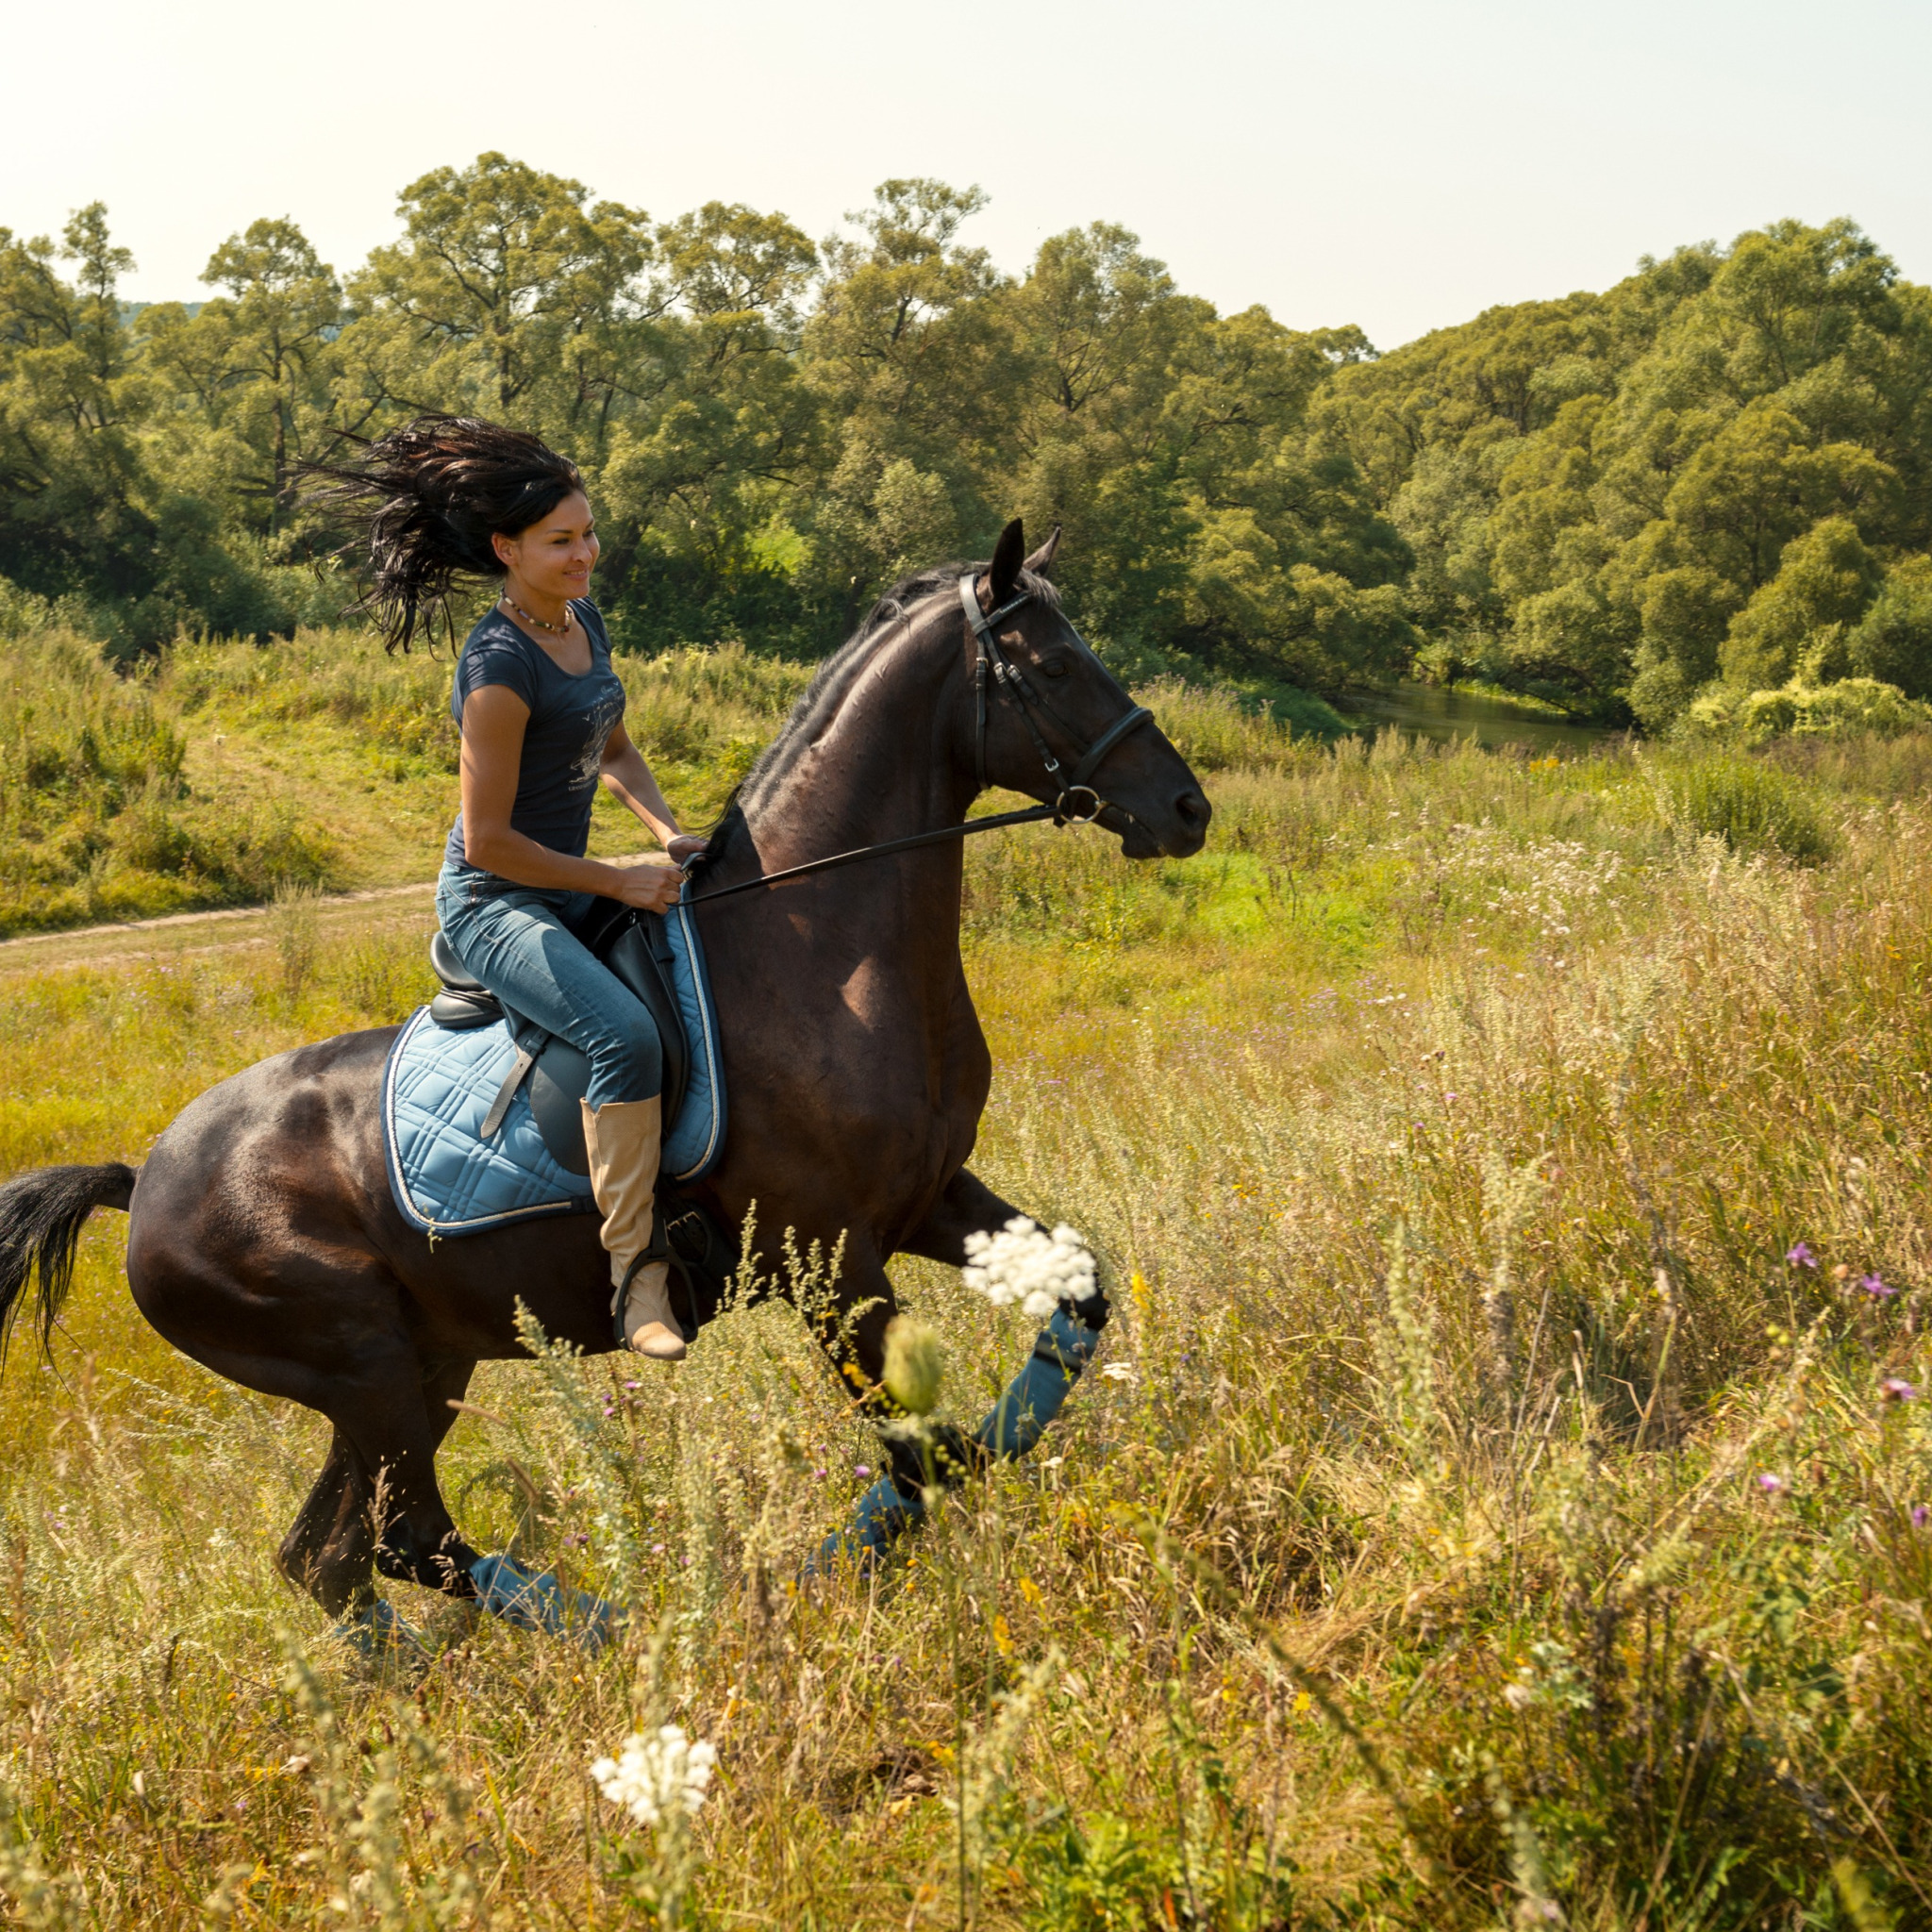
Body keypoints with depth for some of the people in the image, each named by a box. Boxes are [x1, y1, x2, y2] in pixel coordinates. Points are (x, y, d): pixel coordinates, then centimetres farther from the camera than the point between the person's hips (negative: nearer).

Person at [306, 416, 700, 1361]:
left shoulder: (584, 620, 5)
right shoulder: (500, 665, -22)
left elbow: (614, 750, 19)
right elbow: (487, 841, -21)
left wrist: (669, 832, 2)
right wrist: (616, 882, -17)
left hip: (566, 891, 10)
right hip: (492, 903, -10)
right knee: (626, 1032, -32)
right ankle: (634, 1274, -28)